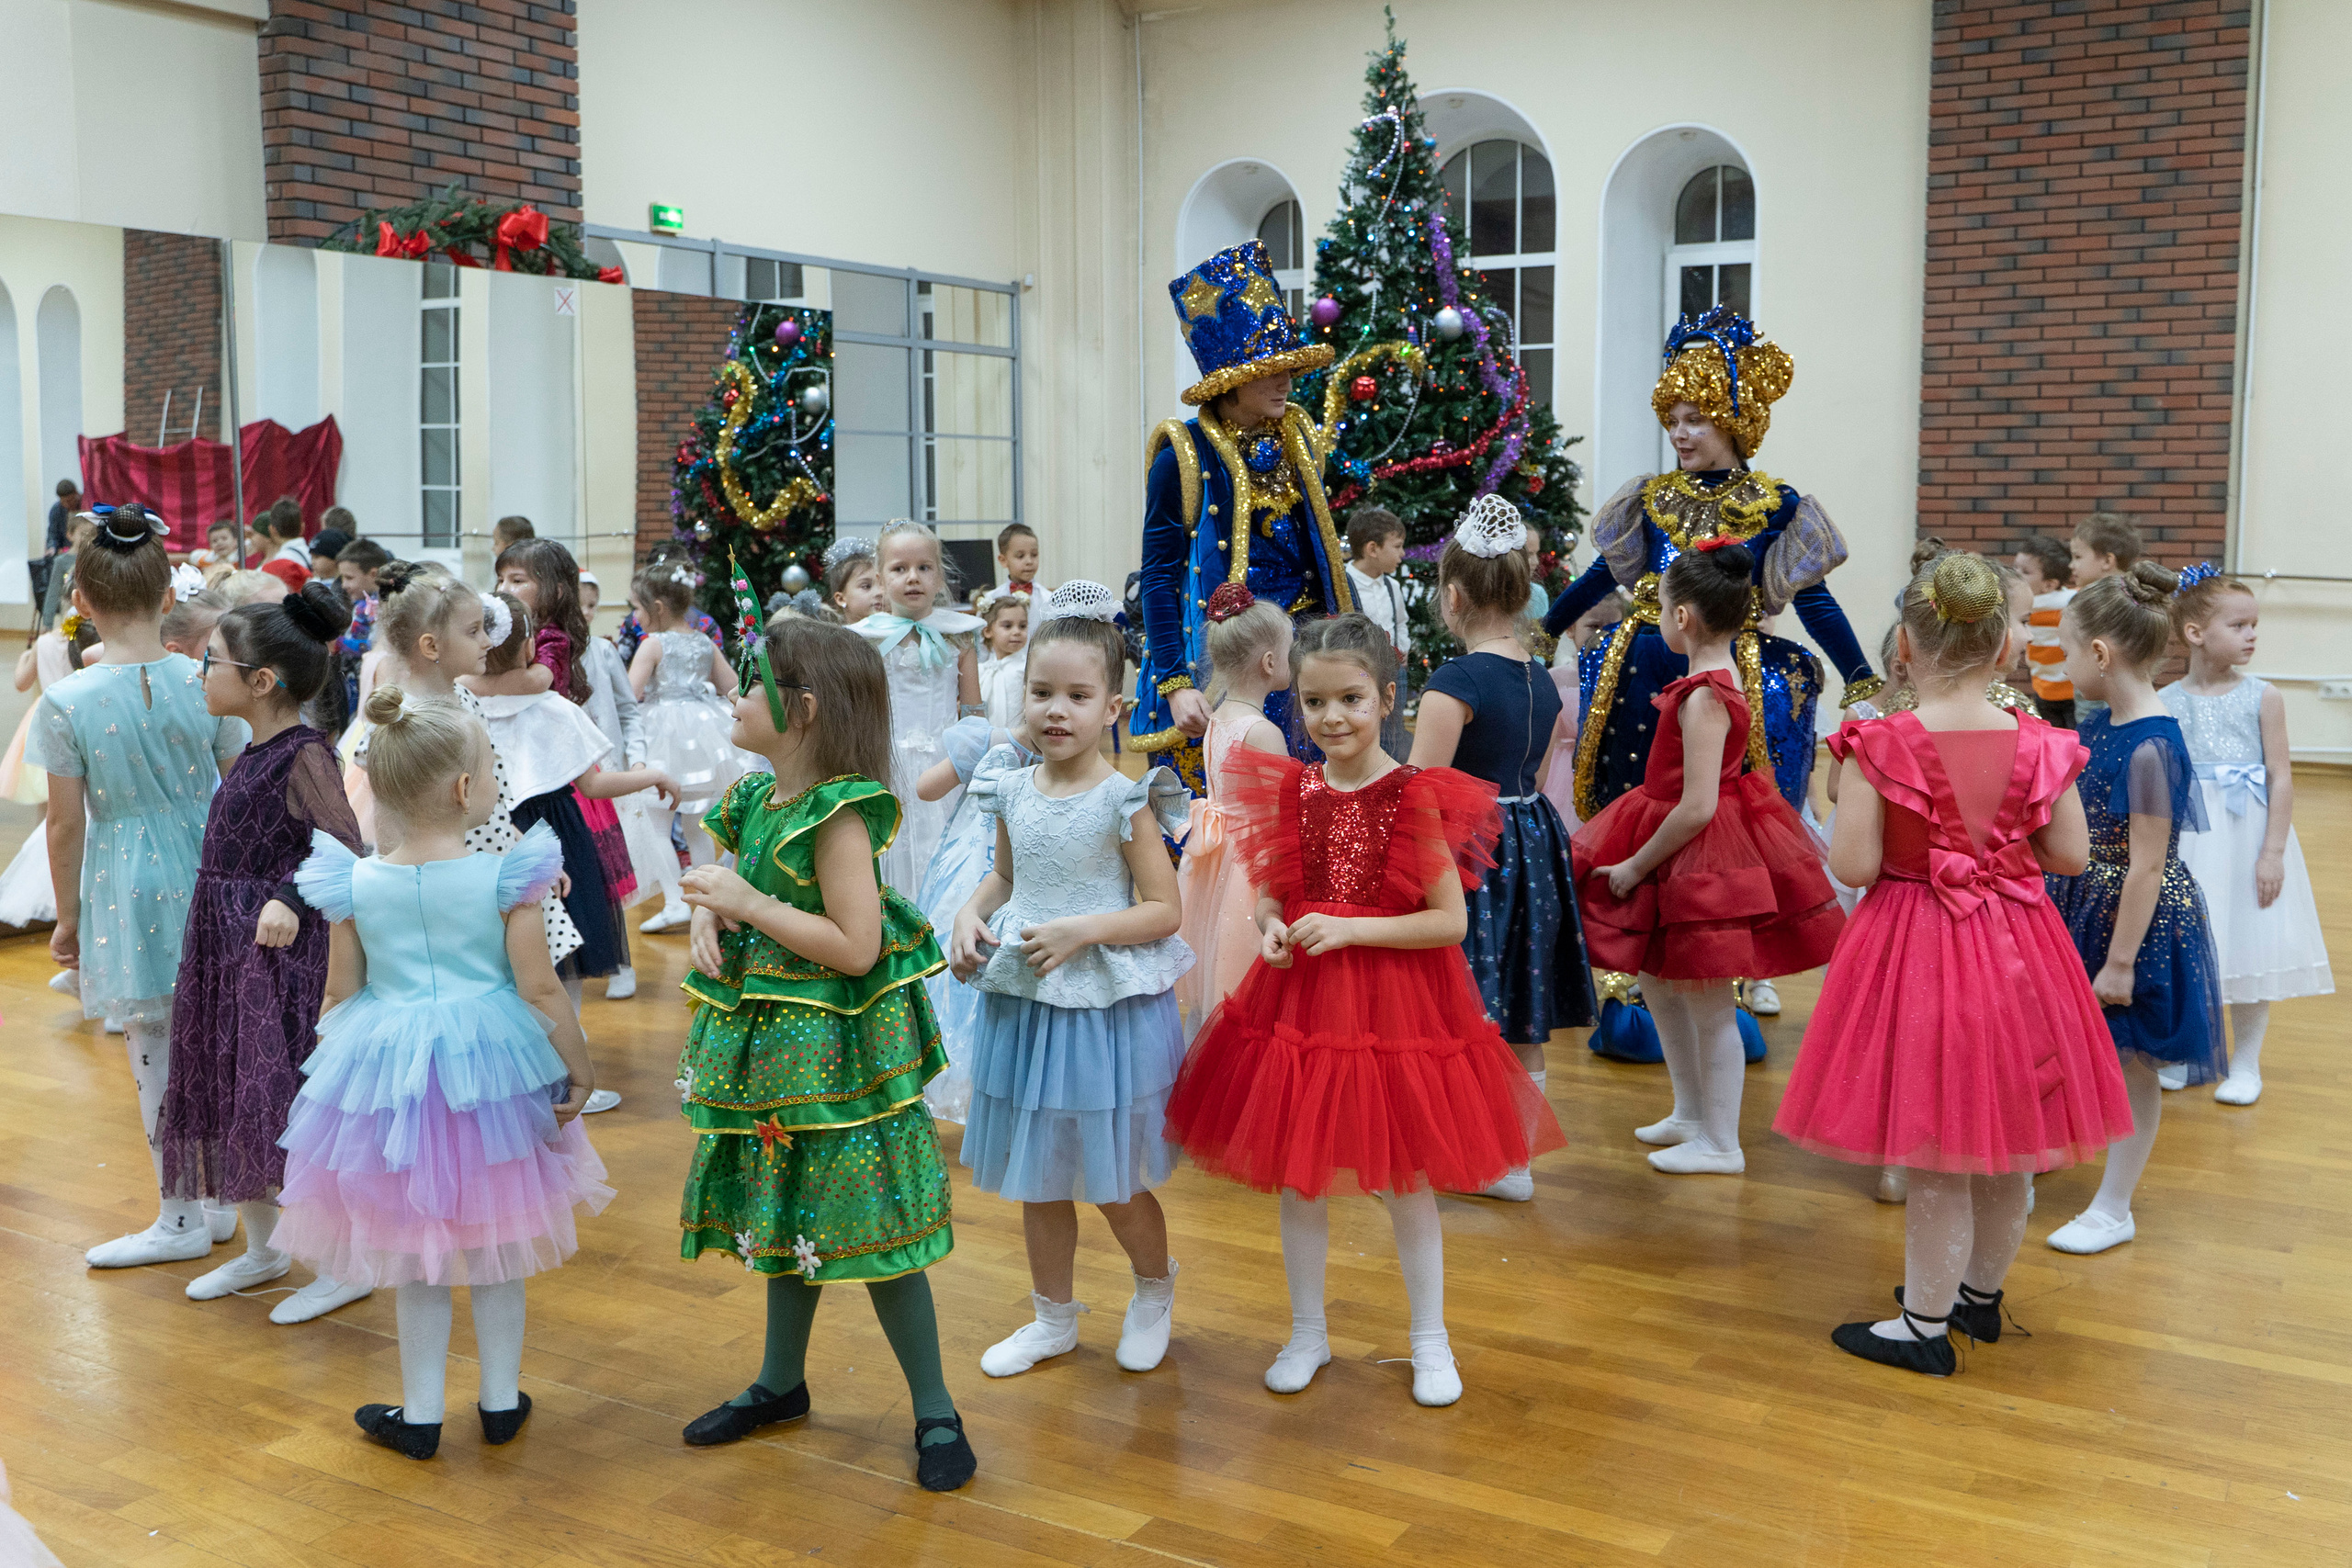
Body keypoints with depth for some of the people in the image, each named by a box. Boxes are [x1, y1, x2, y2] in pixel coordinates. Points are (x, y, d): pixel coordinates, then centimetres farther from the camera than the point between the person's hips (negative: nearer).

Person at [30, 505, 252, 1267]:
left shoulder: (67, 702, -12)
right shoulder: (208, 682, -6)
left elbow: (66, 825, -7)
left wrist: (67, 918, 5)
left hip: (129, 888, -3)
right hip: (207, 873, 3)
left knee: (156, 1058, 8)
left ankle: (182, 1221, 19)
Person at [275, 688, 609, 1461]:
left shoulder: (355, 884, -6)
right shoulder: (506, 877, -14)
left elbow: (339, 996, 1)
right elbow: (539, 989, -13)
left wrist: (344, 1068, 19)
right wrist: (581, 1069, -1)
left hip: (387, 1074, 1)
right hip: (491, 1072, -1)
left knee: (414, 1254, 15)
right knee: (496, 1248, 16)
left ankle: (420, 1415, 23)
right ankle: (501, 1403, 26)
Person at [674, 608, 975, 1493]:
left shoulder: (837, 815, -20)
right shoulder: (753, 801, 6)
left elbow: (856, 946, -25)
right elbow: (731, 889, 21)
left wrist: (748, 905, -21)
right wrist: (706, 921, -2)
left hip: (832, 1053, -8)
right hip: (768, 1042, 9)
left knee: (866, 1223, -2)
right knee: (785, 1214, 21)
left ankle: (935, 1412, 11)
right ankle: (781, 1384, 38)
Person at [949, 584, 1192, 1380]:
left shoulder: (1124, 800, -14)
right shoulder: (1013, 789, 2)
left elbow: (1163, 910, -13)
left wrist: (1083, 930, -24)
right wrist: (971, 912, -1)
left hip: (1105, 1008, -5)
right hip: (1021, 1003, 5)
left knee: (1112, 1180, 7)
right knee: (1037, 1176, 16)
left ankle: (1155, 1290, 35)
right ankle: (1053, 1316, 35)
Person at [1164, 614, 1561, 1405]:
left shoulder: (1417, 799, -11)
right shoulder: (1291, 792, 1)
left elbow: (1452, 921, -13)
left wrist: (1348, 929, -20)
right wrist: (1270, 927, -9)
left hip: (1396, 1003, -4)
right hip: (1299, 998, 4)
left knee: (1407, 1179, 9)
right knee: (1294, 1175, 12)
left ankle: (1431, 1339, 28)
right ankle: (1308, 1331, 31)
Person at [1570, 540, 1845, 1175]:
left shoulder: (1704, 697, -23)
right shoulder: (1719, 682, 6)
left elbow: (1696, 807, -26)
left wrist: (1637, 865, -17)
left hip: (1701, 857, -10)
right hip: (1695, 849, 10)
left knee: (1707, 1004, 3)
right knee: (1657, 981, 20)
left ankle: (1720, 1144, 17)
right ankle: (1691, 1114, 35)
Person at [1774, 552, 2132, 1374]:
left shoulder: (1879, 744, -17)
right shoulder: (2039, 746, -6)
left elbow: (1853, 865, -17)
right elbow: (2071, 855, 1)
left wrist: (1850, 783, -1)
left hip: (1916, 949, -4)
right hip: (2017, 953, 4)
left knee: (1936, 1157, 7)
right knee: (2009, 1146, 20)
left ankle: (1925, 1324, 18)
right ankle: (1981, 1292, 38)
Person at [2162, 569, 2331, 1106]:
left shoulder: (2263, 698, -4)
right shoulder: (2166, 703, -1)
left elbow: (2280, 778, -5)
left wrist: (2273, 851, -10)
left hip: (2247, 837, -1)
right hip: (2187, 841, 1)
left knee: (2249, 948, 5)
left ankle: (2246, 1062, 20)